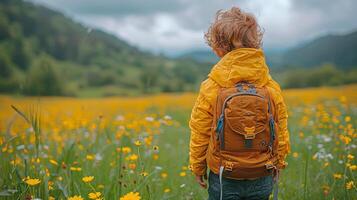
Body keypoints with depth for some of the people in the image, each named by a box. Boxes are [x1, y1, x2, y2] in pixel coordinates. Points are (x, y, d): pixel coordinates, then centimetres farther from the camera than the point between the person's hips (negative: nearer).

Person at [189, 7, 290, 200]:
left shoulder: (210, 88, -15)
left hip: (224, 178, -2)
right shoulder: (272, 87, -7)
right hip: (262, 178, 3)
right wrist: (278, 165, 19)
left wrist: (197, 168, 9)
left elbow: (199, 136, -7)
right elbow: (281, 134, 3)